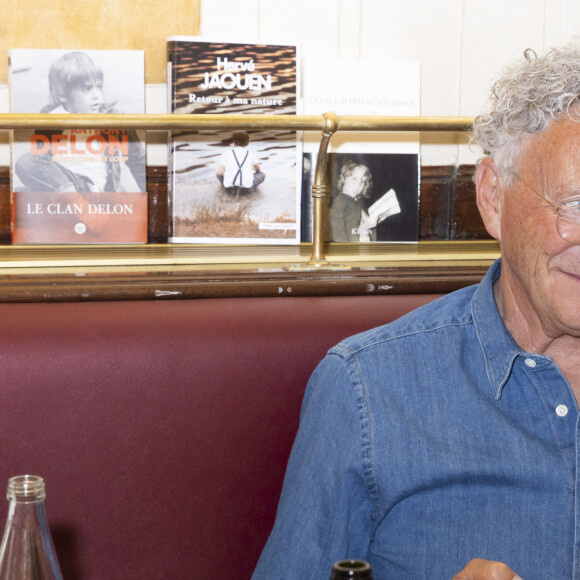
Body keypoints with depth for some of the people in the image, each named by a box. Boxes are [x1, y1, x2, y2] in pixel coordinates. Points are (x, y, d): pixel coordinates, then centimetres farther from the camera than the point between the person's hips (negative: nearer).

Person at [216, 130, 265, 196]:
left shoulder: (227, 153, 8)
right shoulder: (249, 153, 11)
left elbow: (219, 172, -2)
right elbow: (258, 168, 29)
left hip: (229, 189, 0)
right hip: (246, 190, 0)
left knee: (218, 173, 30)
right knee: (261, 174, 25)